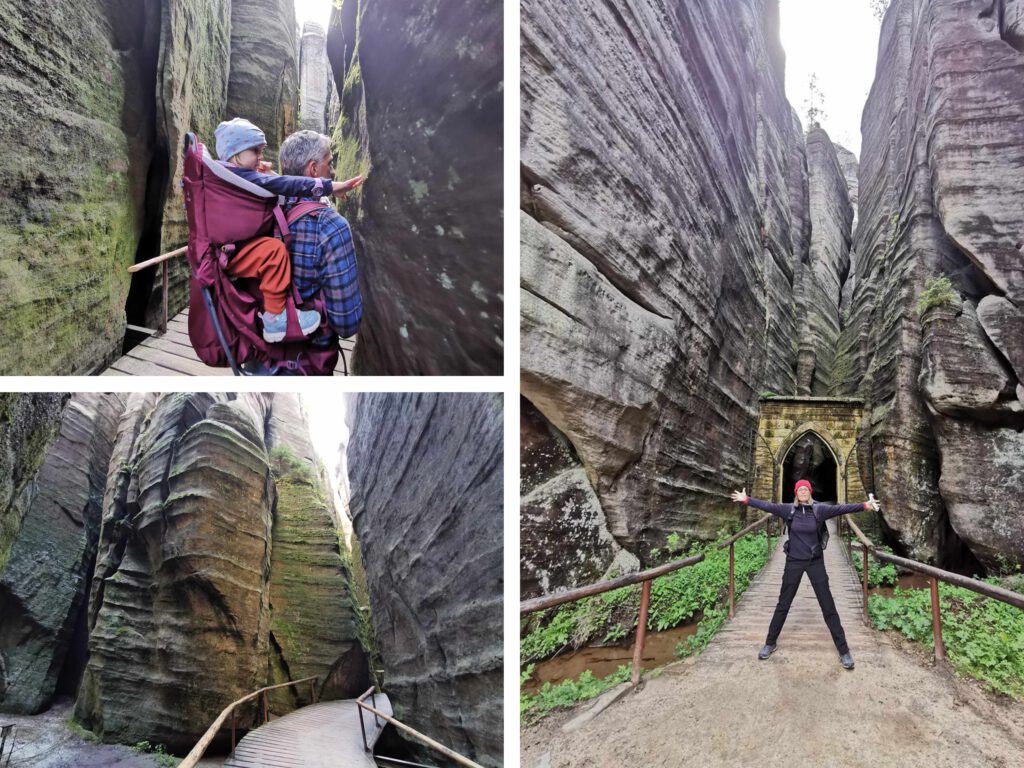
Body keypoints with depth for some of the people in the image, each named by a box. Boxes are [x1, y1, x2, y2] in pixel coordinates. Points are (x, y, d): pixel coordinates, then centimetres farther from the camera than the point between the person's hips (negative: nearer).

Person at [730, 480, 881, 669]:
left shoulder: (819, 510, -9)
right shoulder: (789, 509, -5)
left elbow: (840, 508, -18)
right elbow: (767, 506, -6)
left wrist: (865, 505, -29)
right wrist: (746, 499, -11)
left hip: (815, 562, -1)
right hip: (794, 562, 1)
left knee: (828, 606, 2)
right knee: (783, 604, 11)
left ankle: (843, 651, 12)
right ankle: (770, 643, 24)